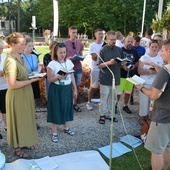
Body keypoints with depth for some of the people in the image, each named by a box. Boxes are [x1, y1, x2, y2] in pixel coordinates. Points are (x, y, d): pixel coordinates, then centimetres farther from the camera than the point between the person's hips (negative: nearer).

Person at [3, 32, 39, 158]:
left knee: (25, 119, 21)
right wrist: (31, 80, -22)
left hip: (25, 94, 9)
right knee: (18, 120, 8)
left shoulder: (19, 57, 4)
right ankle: (17, 148, 28)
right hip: (17, 96, -9)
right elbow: (12, 84, -27)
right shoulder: (11, 61, -24)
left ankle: (24, 142, 40)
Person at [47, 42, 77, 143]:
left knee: (67, 107, 16)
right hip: (56, 89, -5)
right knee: (56, 109, 2)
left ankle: (66, 128, 36)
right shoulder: (52, 64, -12)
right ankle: (54, 133, 15)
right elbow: (49, 79, -12)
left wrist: (75, 89, 9)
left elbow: (72, 76, 8)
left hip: (67, 88, 5)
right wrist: (58, 77, -30)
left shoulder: (69, 62, 3)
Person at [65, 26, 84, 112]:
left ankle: (75, 103, 23)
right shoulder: (65, 43, -4)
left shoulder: (80, 44, 9)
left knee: (77, 86, 10)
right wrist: (68, 58, -20)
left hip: (78, 68, 4)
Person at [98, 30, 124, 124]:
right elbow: (99, 65, -8)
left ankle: (110, 114, 26)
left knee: (113, 98, 13)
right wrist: (109, 62, -24)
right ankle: (102, 115, 18)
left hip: (116, 78, 5)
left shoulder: (119, 50, 7)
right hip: (105, 79, -4)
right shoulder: (103, 50, -7)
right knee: (104, 98, 4)